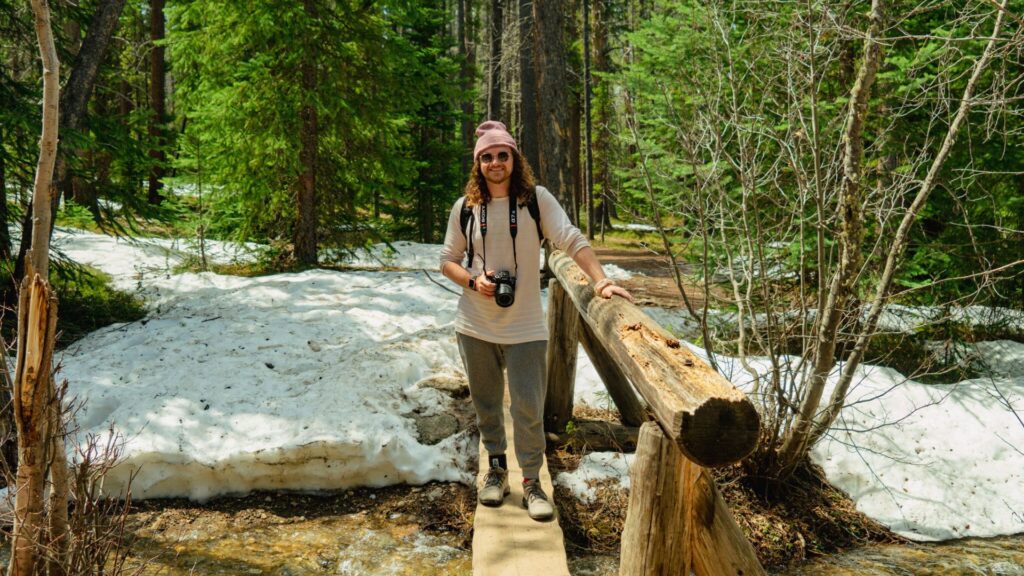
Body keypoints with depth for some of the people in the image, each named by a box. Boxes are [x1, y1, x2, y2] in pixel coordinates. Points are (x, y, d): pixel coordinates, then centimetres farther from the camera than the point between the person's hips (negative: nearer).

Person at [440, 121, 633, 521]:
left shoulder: (536, 199, -6)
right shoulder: (465, 207, 2)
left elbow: (572, 240, -16)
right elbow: (448, 261, 9)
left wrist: (601, 280, -30)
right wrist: (473, 281, -11)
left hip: (524, 328, -2)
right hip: (475, 327, 3)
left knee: (529, 408, -4)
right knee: (486, 405, 14)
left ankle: (531, 481, 14)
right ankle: (496, 468, 35)